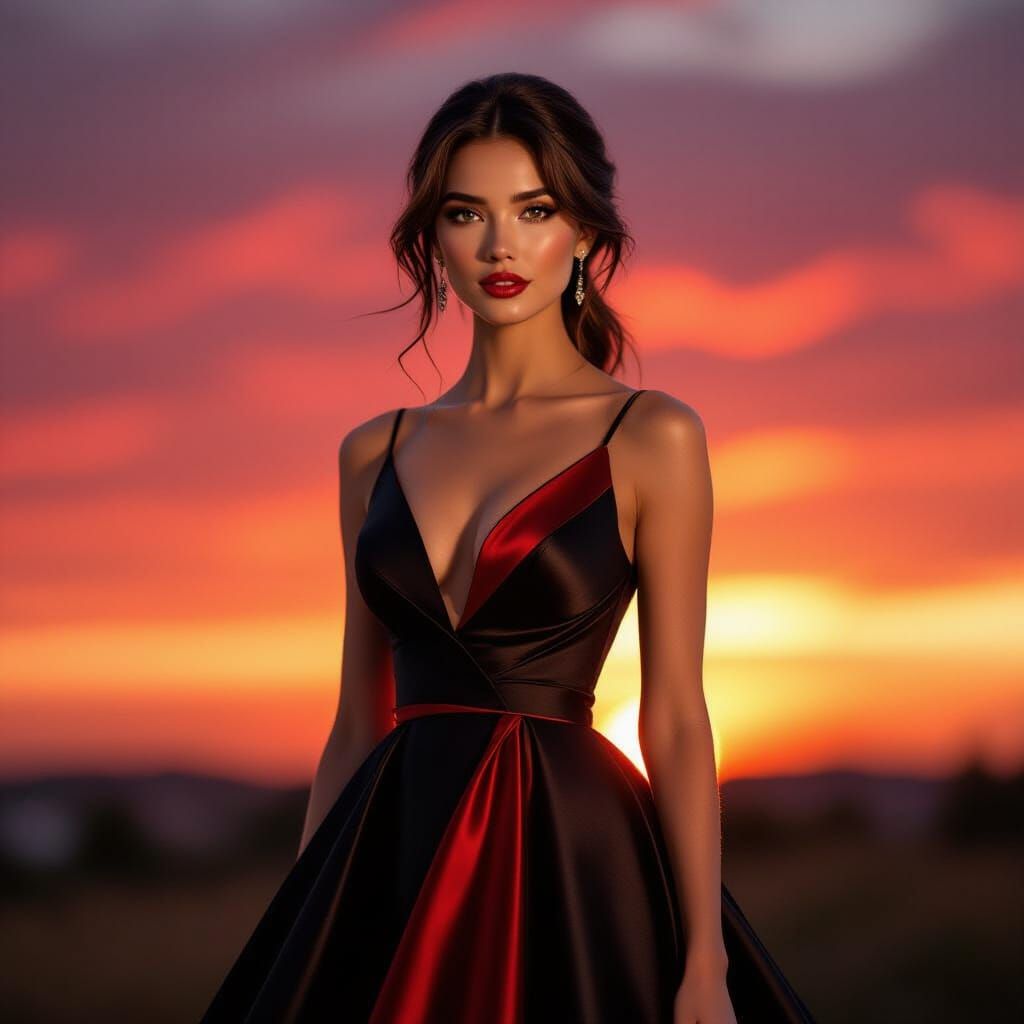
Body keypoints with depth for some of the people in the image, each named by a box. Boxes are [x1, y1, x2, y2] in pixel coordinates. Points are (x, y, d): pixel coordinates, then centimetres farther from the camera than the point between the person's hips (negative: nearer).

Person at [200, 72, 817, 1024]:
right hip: (395, 864, 4)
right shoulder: (375, 453, 10)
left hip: (567, 856, -3)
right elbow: (357, 720, 12)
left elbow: (675, 720, -4)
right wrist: (299, 933, 8)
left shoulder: (651, 438, -1)